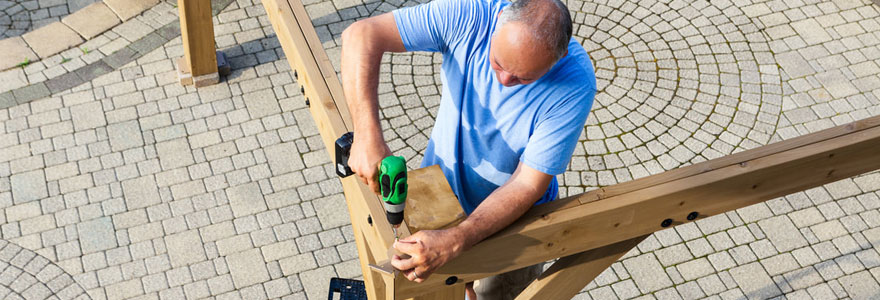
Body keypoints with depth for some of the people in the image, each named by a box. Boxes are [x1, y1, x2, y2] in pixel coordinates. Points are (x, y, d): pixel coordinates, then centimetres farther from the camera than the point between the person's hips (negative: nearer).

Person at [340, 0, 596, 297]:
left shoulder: (575, 83, -34)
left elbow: (528, 185, -30)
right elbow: (362, 34, -30)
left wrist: (454, 242, -42)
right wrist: (368, 136, -41)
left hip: (512, 216, -2)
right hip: (441, 189, 3)